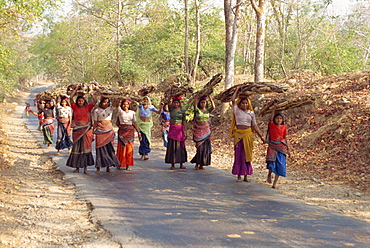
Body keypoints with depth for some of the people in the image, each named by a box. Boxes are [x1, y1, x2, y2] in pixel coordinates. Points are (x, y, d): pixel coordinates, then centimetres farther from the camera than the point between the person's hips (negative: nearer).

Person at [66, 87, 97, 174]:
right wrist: (75, 89, 1)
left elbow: (95, 101, -3)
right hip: (77, 130, 0)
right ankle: (77, 167, 11)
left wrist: (90, 93, -5)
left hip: (86, 130, 0)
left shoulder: (87, 107, 4)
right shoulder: (75, 107, 3)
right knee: (76, 148, 4)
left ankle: (85, 167, 7)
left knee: (85, 148, 2)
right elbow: (71, 97, -5)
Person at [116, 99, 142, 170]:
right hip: (122, 131, -2)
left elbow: (135, 123, 9)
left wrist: (138, 132, 5)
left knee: (129, 148, 0)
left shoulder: (132, 113, 9)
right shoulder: (120, 111, 7)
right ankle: (119, 164, 13)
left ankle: (128, 165, 6)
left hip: (130, 131, 2)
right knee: (121, 147, 0)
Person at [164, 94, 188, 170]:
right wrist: (170, 96, -26)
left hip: (180, 129, 1)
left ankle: (181, 164, 12)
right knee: (172, 146, -1)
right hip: (172, 129, -1)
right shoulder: (171, 109, 2)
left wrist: (185, 131, -4)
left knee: (181, 146, 4)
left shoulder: (182, 111, 3)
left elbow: (184, 121, 1)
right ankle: (172, 164, 5)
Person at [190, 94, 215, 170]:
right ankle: (197, 164, 2)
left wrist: (210, 97, -11)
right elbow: (195, 104, -20)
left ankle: (201, 164, 11)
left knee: (205, 147, 2)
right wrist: (197, 95, -22)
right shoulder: (197, 110, 0)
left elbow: (213, 107, -12)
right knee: (200, 147, -9)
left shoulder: (208, 110, 8)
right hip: (198, 130, -3)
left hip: (206, 130, 3)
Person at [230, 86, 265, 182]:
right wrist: (237, 90, 6)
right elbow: (233, 100, -9)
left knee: (247, 155, 5)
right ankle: (239, 175, 6)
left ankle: (246, 175, 12)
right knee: (238, 154, 0)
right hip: (238, 135, -2)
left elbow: (255, 126, 10)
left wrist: (261, 136, 5)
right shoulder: (237, 111, 2)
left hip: (248, 135, 2)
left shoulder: (251, 113, 8)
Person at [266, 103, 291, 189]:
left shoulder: (284, 127, 6)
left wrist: (288, 149, 10)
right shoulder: (272, 125, 1)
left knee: (280, 164, -1)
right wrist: (274, 107, -14)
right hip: (272, 146, -2)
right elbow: (271, 117, -13)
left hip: (281, 147, 2)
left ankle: (275, 183, 8)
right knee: (271, 162, -11)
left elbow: (285, 138, 10)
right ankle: (269, 174, 25)